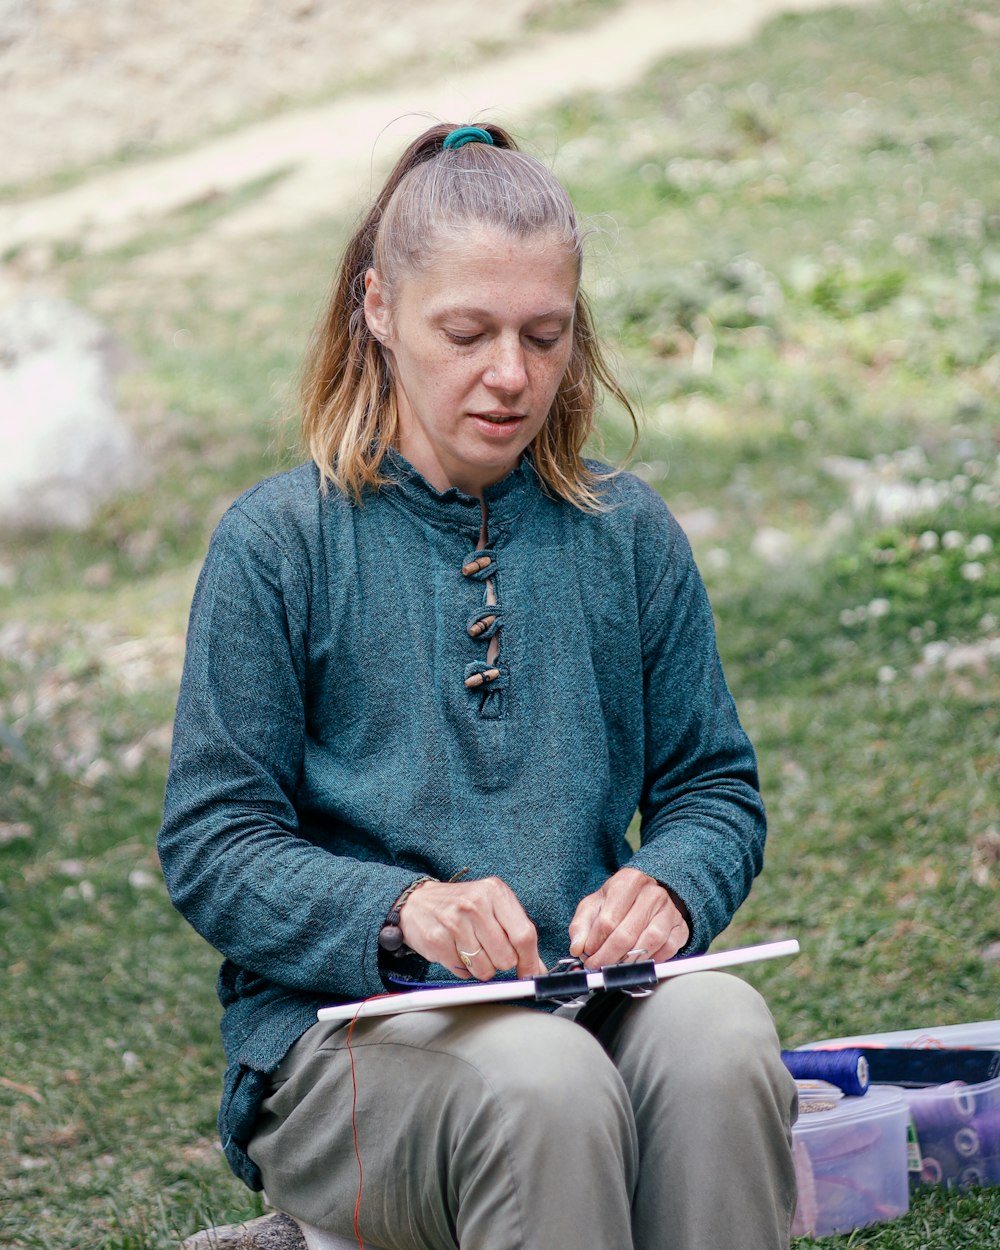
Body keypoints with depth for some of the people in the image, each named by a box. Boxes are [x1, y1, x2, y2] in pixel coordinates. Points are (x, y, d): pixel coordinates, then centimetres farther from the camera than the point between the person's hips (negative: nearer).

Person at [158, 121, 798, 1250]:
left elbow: (716, 788, 16)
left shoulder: (630, 534, 13)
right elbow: (210, 844, -2)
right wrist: (400, 911, -21)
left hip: (596, 1004, 3)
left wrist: (667, 885, -9)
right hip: (345, 1024, -3)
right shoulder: (276, 543, 1)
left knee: (719, 1032, -32)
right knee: (544, 1081, -36)